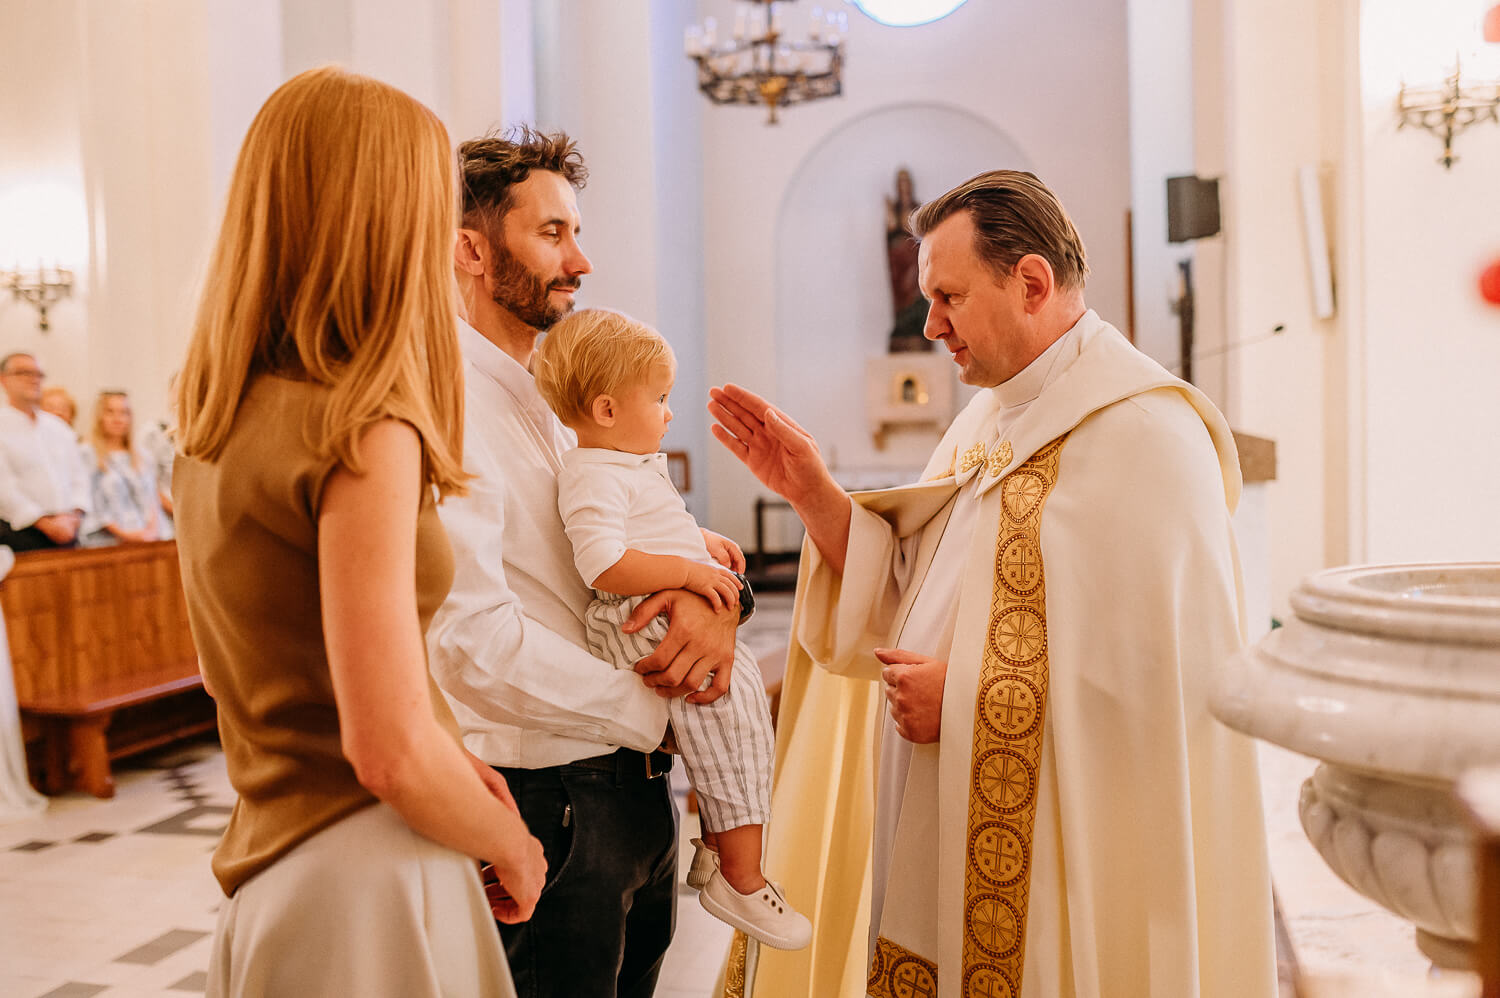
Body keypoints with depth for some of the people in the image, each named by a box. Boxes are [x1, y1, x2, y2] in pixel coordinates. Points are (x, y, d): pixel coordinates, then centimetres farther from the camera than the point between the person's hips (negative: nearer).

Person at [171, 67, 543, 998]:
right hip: (364, 880, -8)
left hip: (269, 865, 8)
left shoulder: (216, 423, 6)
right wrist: (510, 845, -5)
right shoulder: (365, 432, -21)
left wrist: (451, 767, 13)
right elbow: (390, 753, -23)